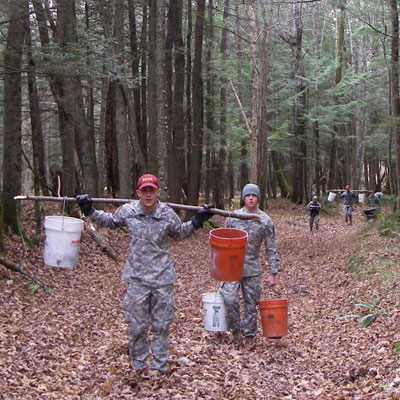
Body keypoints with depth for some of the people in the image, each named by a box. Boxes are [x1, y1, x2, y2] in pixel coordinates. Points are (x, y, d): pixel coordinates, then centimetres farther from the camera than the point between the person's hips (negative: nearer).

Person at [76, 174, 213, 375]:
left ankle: (160, 366, 24)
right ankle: (138, 364, 26)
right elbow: (110, 221, 15)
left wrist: (195, 222, 3)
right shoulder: (127, 211, -6)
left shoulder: (168, 214, -6)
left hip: (162, 277, 0)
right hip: (136, 278, 0)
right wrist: (90, 212, 5)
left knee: (162, 325, 10)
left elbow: (179, 233, 16)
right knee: (137, 326, 8)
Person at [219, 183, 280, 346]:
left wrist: (272, 273, -1)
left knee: (251, 304, 7)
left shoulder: (265, 220, 1)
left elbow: (270, 249, 4)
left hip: (253, 269, 1)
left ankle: (249, 336, 22)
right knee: (230, 299, -16)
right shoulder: (233, 217, 2)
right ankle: (235, 328, 7)